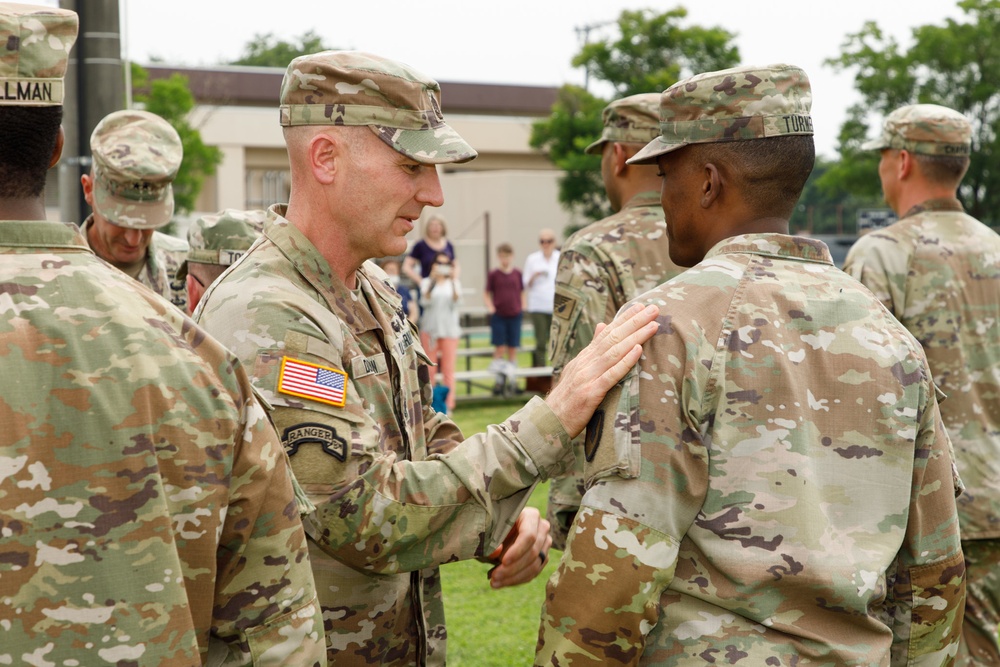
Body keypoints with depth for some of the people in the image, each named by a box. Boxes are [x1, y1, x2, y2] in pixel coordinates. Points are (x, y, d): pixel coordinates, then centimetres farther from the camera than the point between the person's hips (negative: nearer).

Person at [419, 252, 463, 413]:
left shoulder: (454, 283, 7)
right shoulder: (426, 282, 4)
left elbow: (457, 303, -7)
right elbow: (425, 302, -11)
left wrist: (453, 284, -20)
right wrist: (432, 283, -24)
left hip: (449, 329, 0)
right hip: (429, 329, 0)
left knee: (449, 369, -2)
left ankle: (448, 404, -1)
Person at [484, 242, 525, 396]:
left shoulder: (517, 273, 6)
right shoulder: (493, 274, 0)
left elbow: (522, 292, 14)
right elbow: (487, 294, 4)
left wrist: (522, 307, 2)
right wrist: (490, 307, -10)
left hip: (514, 315, 2)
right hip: (498, 315, -2)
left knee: (512, 349, 5)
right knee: (499, 349, -4)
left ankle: (511, 380, 14)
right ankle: (499, 380, 5)